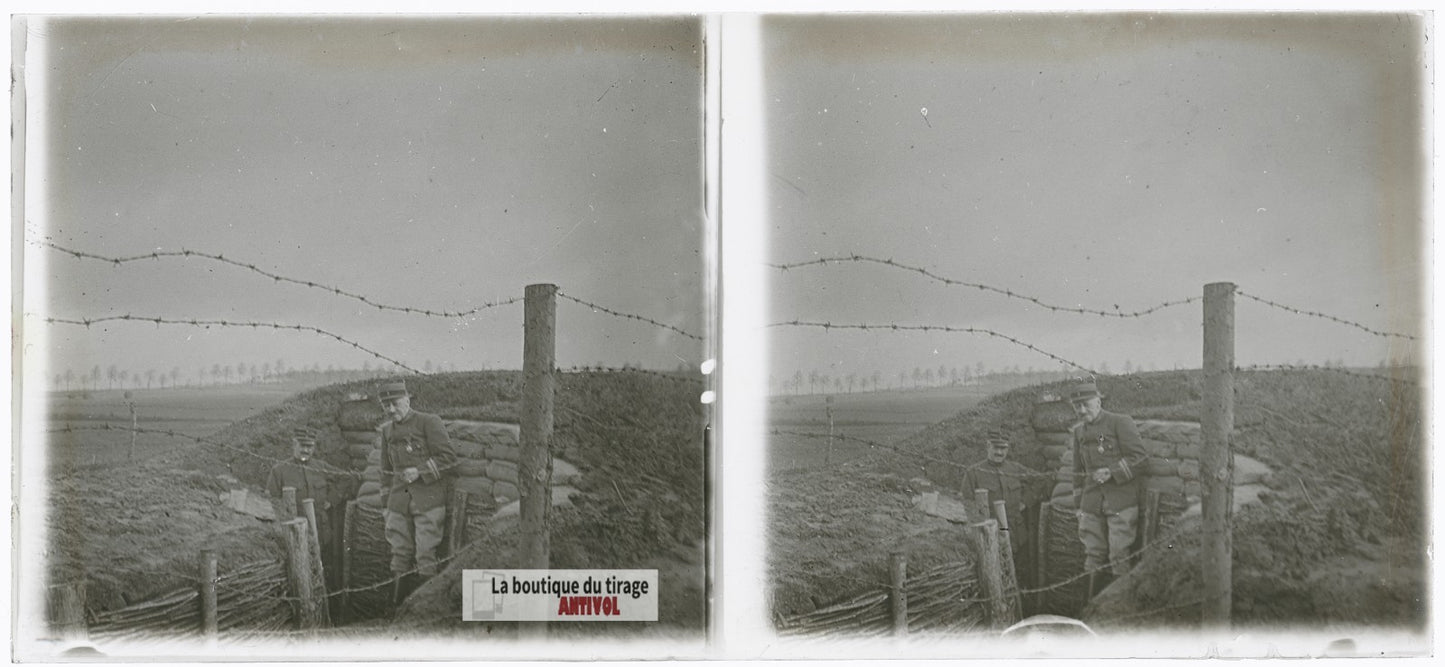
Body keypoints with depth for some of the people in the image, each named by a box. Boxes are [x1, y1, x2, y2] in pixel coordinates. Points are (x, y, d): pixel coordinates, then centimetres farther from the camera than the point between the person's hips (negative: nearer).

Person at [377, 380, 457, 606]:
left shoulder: (429, 422, -4)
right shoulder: (387, 430, 14)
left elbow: (448, 457, -7)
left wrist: (419, 471, -14)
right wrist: (385, 504, 18)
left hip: (428, 501, -5)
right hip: (399, 502, 5)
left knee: (425, 555, -6)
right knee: (400, 554, 5)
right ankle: (397, 609, 10)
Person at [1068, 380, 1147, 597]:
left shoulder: (1121, 423, -4)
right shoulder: (1079, 431, 14)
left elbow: (1139, 457, -8)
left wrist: (1112, 472, -16)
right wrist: (1079, 505, 18)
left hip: (1121, 501, -5)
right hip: (1093, 503, 6)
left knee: (1119, 558, -7)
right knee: (1094, 558, 6)